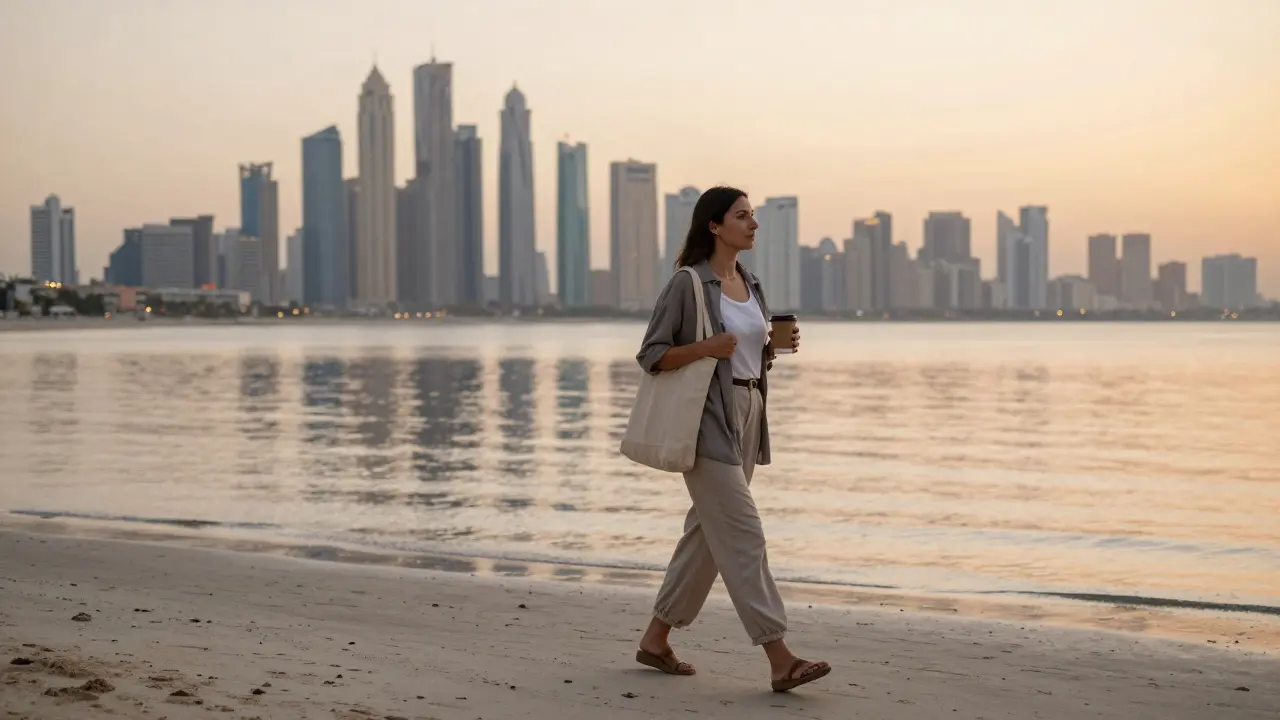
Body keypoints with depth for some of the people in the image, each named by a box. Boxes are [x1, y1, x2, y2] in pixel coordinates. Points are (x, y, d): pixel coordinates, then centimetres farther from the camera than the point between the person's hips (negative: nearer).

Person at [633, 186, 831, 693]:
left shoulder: (750, 285, 13)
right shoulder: (688, 283, -9)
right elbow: (650, 355, -9)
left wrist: (777, 345, 2)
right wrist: (707, 347, -22)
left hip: (747, 416, 8)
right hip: (708, 420, -8)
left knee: (707, 533, 12)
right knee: (743, 536, -11)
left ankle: (655, 640, 23)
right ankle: (780, 661, -12)